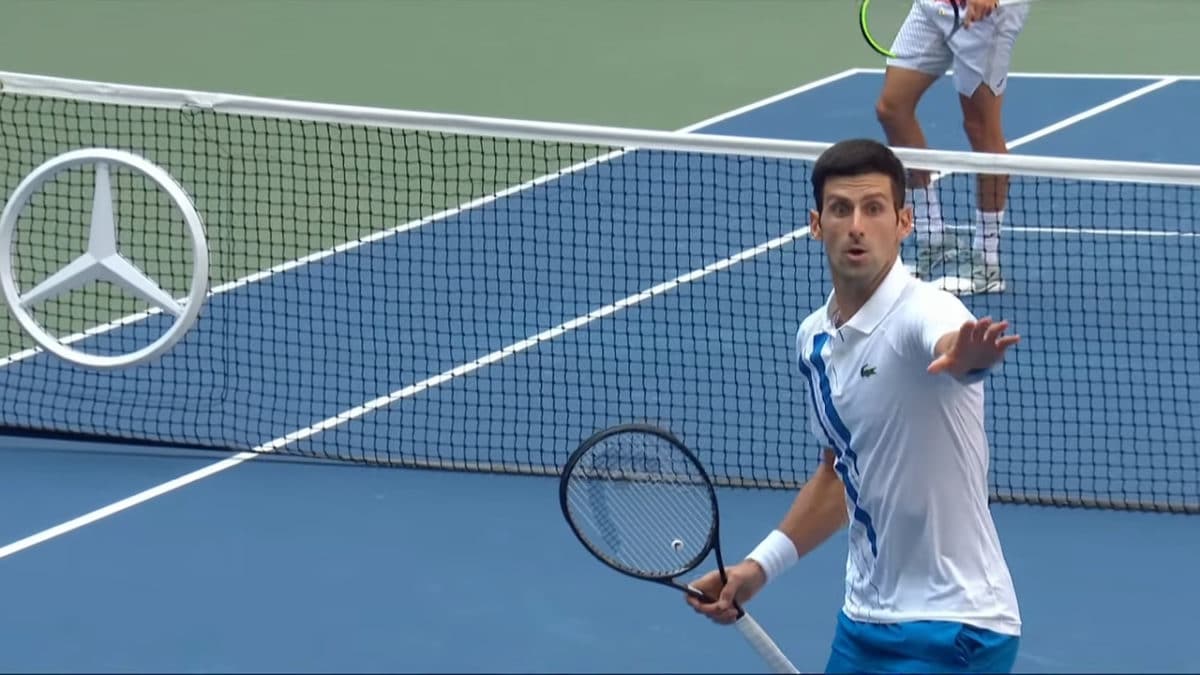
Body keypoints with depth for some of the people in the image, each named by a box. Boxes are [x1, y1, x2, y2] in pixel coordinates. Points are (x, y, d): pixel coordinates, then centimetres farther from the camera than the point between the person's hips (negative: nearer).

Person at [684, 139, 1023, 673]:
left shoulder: (924, 312, -18)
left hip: (950, 630, -8)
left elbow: (955, 348, -44)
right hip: (863, 623, 8)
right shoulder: (814, 340, 5)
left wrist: (968, 355, -66)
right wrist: (759, 566, 13)